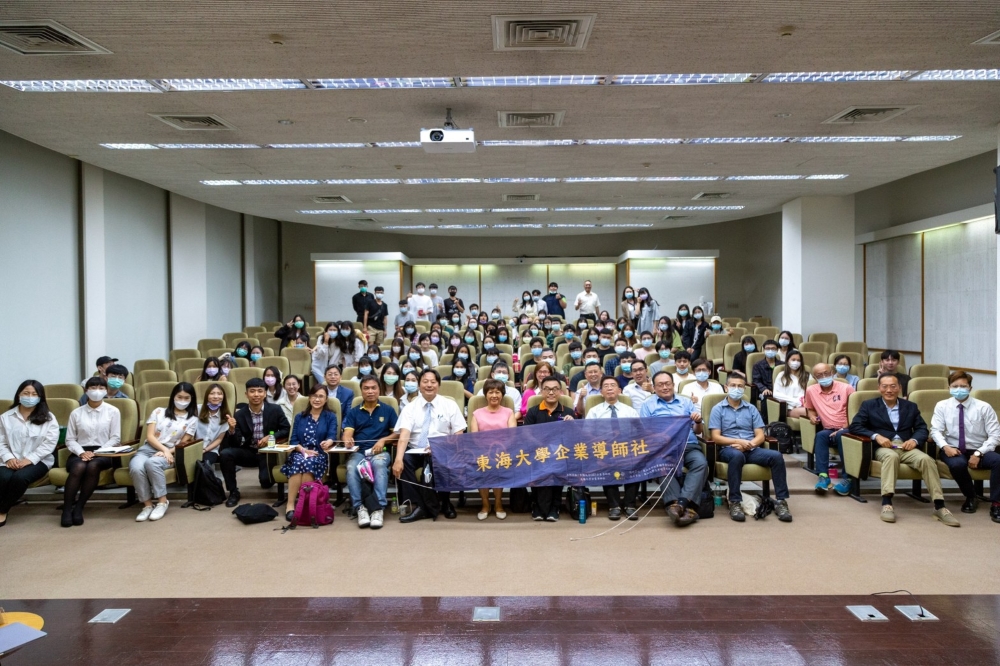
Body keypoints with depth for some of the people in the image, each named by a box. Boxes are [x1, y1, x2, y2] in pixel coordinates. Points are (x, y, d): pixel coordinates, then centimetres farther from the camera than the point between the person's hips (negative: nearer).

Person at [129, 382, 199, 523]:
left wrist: (167, 452, -12)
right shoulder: (159, 411, 14)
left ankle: (162, 502, -26)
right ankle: (147, 505, -21)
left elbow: (183, 443, 6)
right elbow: (149, 436, 5)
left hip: (170, 453, -2)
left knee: (151, 463, -38)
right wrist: (164, 448, -12)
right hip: (148, 448, 2)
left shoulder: (192, 419, 11)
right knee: (136, 467, -34)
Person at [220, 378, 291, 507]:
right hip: (249, 451, 2)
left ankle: (267, 479, 20)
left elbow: (286, 430, 0)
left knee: (266, 482, -24)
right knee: (225, 454, -24)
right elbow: (236, 444, -7)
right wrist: (232, 430, -28)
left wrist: (271, 437, -17)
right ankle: (233, 492, -7)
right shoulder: (240, 414, -6)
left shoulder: (275, 410, -8)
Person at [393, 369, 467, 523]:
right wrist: (398, 459, -29)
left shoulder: (450, 405, 5)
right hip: (415, 451, 1)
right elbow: (404, 435, -11)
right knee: (404, 461, -30)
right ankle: (420, 505, -21)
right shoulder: (410, 407, 4)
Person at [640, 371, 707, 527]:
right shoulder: (648, 405, 22)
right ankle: (687, 507, -43)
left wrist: (698, 421, -1)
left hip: (689, 445, 2)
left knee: (701, 463, -32)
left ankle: (682, 502, -43)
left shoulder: (686, 402, 26)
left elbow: (697, 430, 22)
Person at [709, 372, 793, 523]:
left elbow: (760, 436, 9)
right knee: (737, 455, -39)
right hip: (728, 449, -3)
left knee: (776, 456, -24)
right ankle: (735, 502, -32)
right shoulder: (718, 409, 7)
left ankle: (781, 501, -17)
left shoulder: (751, 409, 16)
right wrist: (738, 441, -16)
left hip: (751, 449, 4)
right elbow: (716, 437, -3)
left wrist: (749, 444, -13)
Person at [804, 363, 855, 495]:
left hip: (846, 429, -2)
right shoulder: (811, 390, 7)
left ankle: (847, 478, -32)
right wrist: (812, 416, 2)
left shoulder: (846, 388, -1)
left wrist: (845, 428, -14)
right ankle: (823, 475, -34)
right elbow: (810, 408, 25)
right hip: (828, 430, 2)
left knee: (842, 436, -35)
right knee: (821, 435, -31)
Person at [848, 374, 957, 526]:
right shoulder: (869, 405, 11)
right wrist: (876, 436, -15)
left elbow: (922, 429, 12)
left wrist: (914, 440, -11)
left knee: (927, 459, -28)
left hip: (907, 447, 3)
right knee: (891, 456, -38)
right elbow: (855, 426, 1)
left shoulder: (910, 406, 20)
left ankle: (939, 507, -27)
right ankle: (887, 503, -44)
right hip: (883, 447, -3)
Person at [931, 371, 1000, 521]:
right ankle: (970, 497, -4)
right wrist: (945, 447, -23)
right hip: (954, 450, 0)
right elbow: (936, 431, -2)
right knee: (957, 464, -35)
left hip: (978, 451, 0)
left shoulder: (983, 407, -1)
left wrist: (978, 453, -17)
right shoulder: (942, 406, 3)